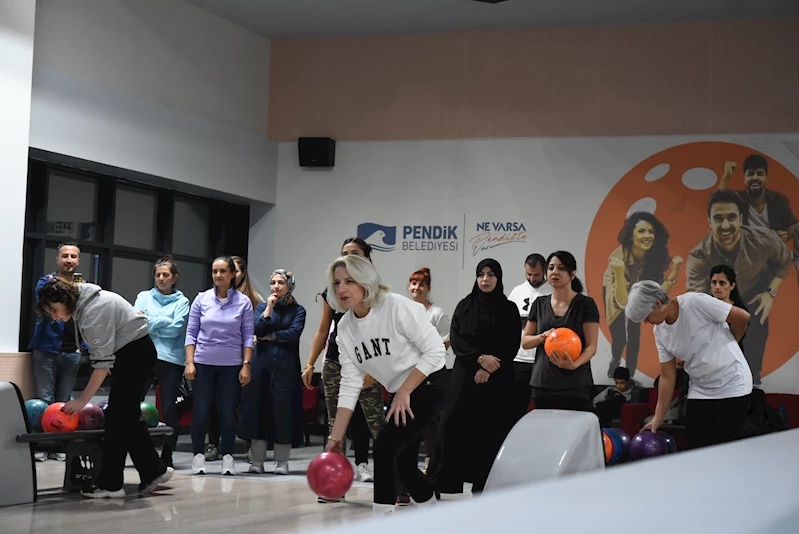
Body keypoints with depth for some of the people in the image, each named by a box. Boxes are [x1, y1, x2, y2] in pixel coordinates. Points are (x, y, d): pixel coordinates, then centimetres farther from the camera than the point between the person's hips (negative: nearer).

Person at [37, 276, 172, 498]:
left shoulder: (94, 311, -26)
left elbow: (102, 363, -27)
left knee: (118, 416, -9)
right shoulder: (82, 303, 3)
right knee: (128, 415, 10)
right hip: (130, 353, 10)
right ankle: (153, 471, 15)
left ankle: (109, 484, -7)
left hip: (137, 352, -10)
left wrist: (82, 400, -25)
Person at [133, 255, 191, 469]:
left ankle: (167, 455, 7)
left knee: (169, 408, 0)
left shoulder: (181, 301, 8)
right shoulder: (144, 297, 14)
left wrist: (150, 322, -4)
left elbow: (176, 329, -7)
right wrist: (165, 322, -11)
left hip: (171, 359, -2)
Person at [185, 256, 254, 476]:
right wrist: (190, 362, -3)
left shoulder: (243, 302, 1)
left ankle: (227, 458, 10)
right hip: (204, 363, 1)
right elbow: (191, 333, 4)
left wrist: (246, 365, -5)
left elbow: (248, 336, 1)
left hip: (231, 365, 0)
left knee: (228, 412, 0)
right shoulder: (202, 299, 2)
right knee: (200, 411, 1)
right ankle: (198, 457, 12)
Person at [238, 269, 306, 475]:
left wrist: (270, 336, -3)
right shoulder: (262, 307, 12)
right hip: (262, 362, 2)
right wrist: (269, 308, -6)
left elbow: (294, 333, -9)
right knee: (258, 407, 1)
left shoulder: (297, 310, 7)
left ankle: (282, 462, 4)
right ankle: (257, 460, 7)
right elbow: (257, 330, -5)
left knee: (283, 409, -3)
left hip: (286, 364, -2)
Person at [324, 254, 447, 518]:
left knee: (385, 446, -20)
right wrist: (336, 436, -5)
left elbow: (435, 350, -18)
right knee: (402, 462, 11)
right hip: (399, 395, 8)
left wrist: (404, 392, -20)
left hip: (428, 385, -8)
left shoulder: (397, 307, -20)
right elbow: (350, 384, 0)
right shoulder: (345, 328, -1)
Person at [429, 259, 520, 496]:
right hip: (465, 377, 1)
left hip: (497, 380, -1)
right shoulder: (464, 306, 10)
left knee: (490, 430, -4)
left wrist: (489, 369, -11)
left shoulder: (509, 309, 6)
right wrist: (480, 358, -14)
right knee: (454, 425, -6)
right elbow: (455, 339, 1)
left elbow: (512, 345, -1)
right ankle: (440, 482, -5)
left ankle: (482, 484, 0)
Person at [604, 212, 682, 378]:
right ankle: (614, 363, 32)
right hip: (615, 292, -2)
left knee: (634, 333, -11)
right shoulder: (619, 256, -39)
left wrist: (674, 271, -39)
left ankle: (630, 374, 12)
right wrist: (619, 272, -56)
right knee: (619, 338, -3)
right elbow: (622, 301, -41)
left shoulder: (659, 254, -29)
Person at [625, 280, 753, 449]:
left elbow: (742, 317, -13)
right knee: (696, 450, -2)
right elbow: (667, 377, 6)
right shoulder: (660, 333, 1)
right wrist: (658, 418, 3)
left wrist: (726, 344, 5)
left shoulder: (695, 302, -19)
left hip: (732, 386, -6)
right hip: (700, 390, 6)